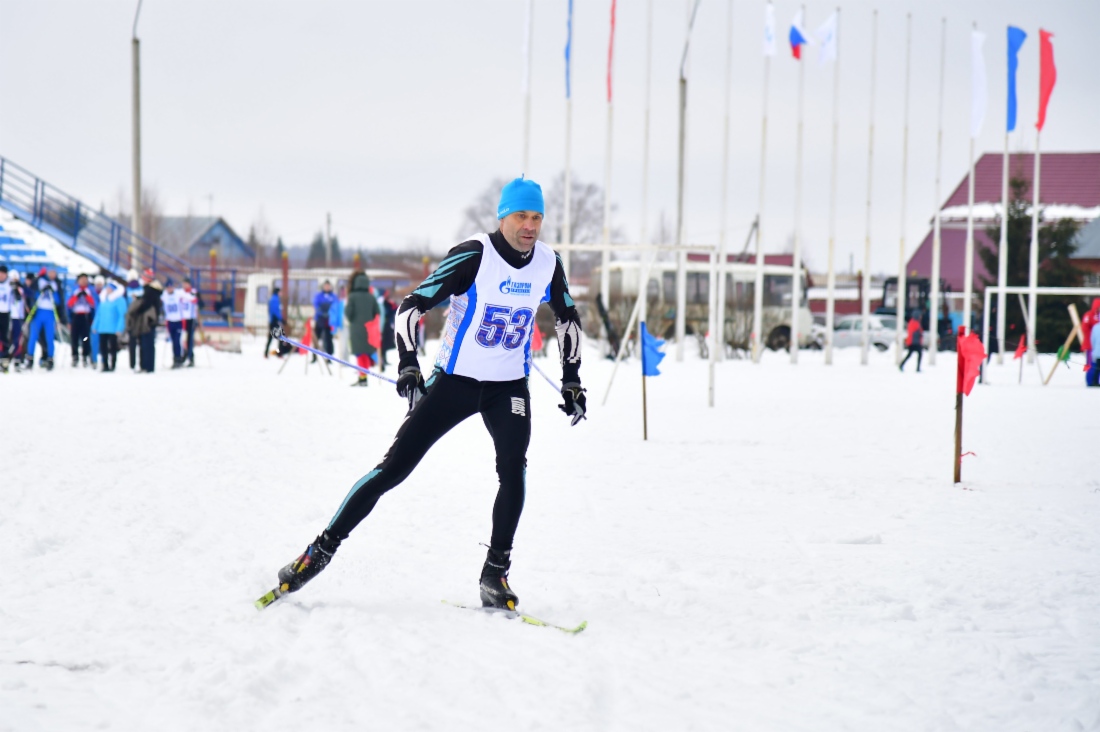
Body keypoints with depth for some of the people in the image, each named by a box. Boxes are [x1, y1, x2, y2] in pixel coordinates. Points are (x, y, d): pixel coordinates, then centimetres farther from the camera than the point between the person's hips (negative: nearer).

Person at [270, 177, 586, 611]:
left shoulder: (548, 264, -3)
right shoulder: (474, 256, -18)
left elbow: (568, 319, 16)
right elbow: (412, 306, -17)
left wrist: (572, 380, 12)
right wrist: (408, 365, -28)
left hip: (509, 385, 3)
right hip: (454, 380, -3)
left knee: (512, 469, -20)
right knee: (394, 468, -5)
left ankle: (495, 573, -8)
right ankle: (323, 549, 5)